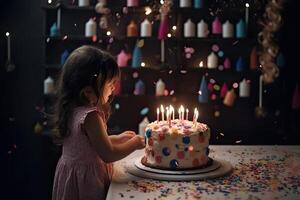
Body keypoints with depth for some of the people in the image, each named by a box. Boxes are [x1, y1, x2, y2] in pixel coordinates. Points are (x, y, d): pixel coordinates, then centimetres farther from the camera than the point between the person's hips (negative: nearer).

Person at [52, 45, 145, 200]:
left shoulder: (72, 109, -2)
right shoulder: (90, 116, -27)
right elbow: (108, 155, -24)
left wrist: (117, 139, 10)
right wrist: (134, 143, -10)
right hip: (86, 177, -8)